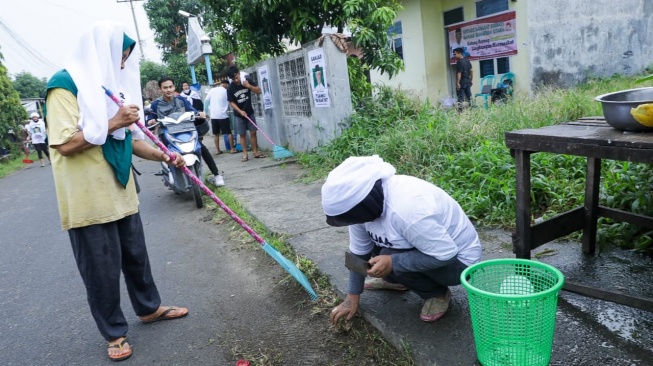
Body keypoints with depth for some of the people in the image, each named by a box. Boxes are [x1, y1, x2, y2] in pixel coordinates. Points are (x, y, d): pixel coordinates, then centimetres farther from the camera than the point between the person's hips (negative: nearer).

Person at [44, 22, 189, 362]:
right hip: (89, 198, -8)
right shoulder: (65, 84, -12)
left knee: (136, 256, 19)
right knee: (102, 269, 5)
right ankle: (114, 332, 22)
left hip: (121, 192, 8)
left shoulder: (109, 84, 13)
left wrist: (162, 156, 3)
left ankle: (149, 308, 38)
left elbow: (128, 139, 16)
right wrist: (113, 123, -21)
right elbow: (65, 144, -22)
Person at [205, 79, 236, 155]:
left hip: (213, 115, 3)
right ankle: (232, 149, 4)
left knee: (216, 134, 9)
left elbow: (206, 101, 5)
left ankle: (217, 150, 10)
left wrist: (207, 111, 13)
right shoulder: (226, 91, 0)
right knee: (229, 133, 4)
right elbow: (230, 103, 5)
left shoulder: (212, 90, 7)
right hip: (223, 115, -3)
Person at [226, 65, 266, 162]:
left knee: (253, 132, 2)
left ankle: (255, 152, 10)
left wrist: (249, 86, -21)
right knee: (242, 134, 2)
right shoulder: (230, 88, -11)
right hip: (238, 114, -1)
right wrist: (240, 111, -21)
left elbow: (259, 91, -6)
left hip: (250, 112, 2)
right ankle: (245, 154, 6)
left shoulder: (247, 81, -7)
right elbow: (231, 102, -8)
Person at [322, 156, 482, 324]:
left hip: (458, 259, -7)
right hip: (421, 245, 7)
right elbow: (359, 251, -3)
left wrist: (392, 262, -33)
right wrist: (352, 298, 0)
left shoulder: (406, 210, -39)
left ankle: (438, 293, -2)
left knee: (391, 258, -27)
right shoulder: (363, 201, -14)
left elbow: (446, 254, -33)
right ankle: (396, 280, 19)